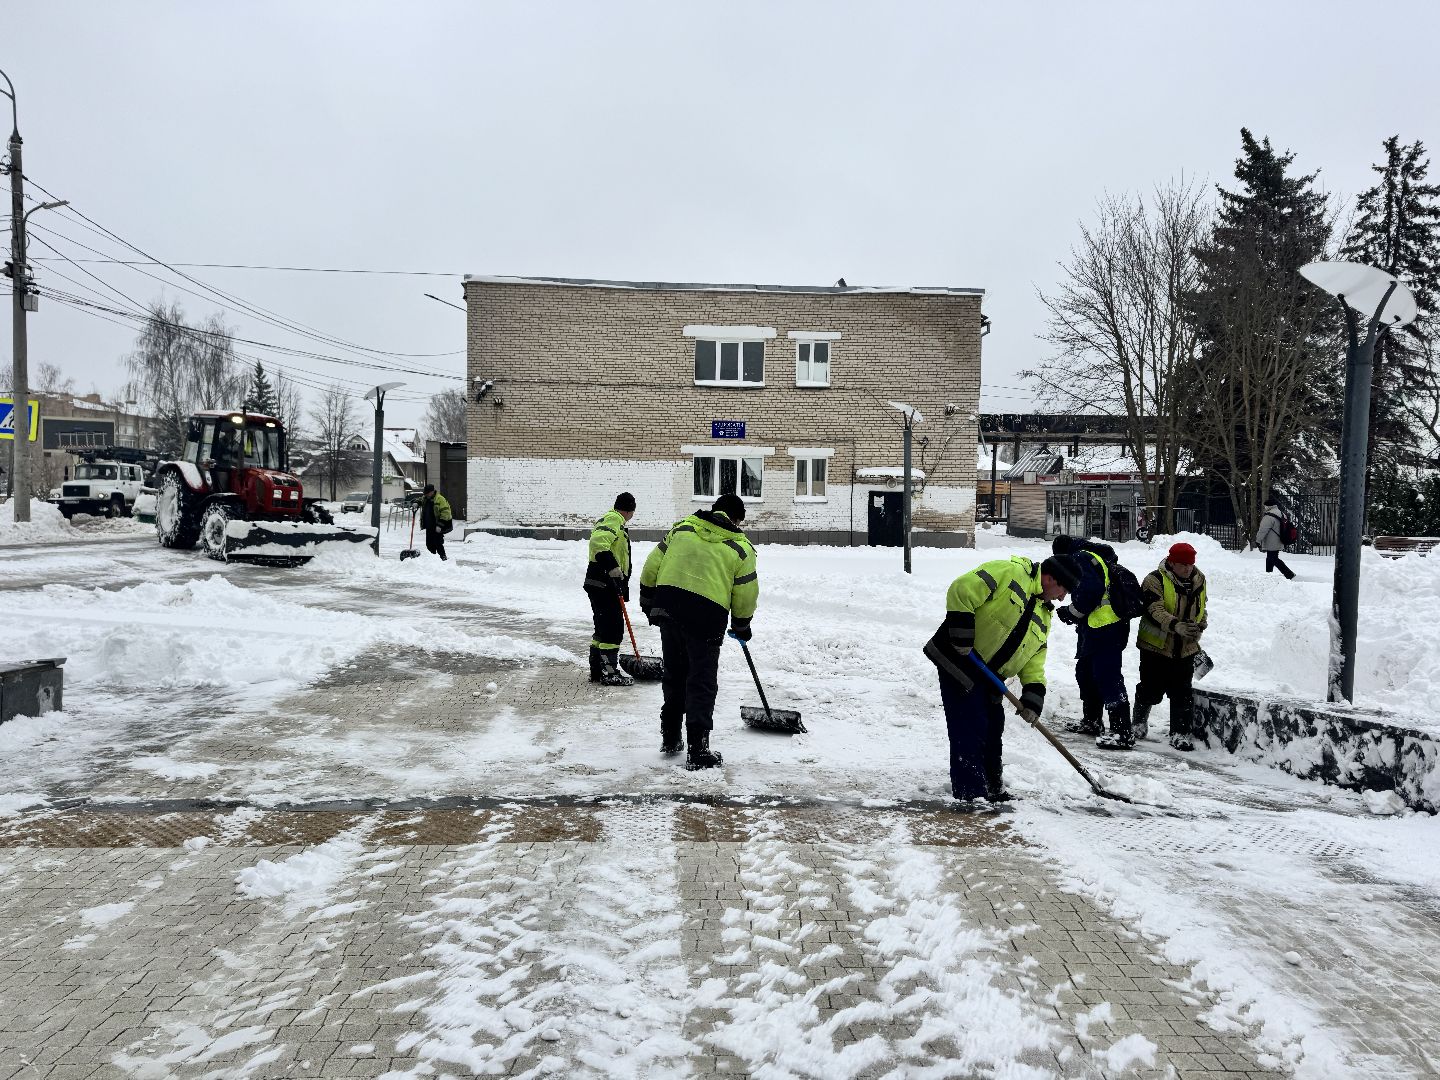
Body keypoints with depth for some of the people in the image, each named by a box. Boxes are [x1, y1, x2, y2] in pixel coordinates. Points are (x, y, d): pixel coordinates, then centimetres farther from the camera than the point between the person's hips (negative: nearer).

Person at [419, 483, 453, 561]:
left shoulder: (440, 499, -15)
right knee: (429, 544, 11)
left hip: (437, 527, -8)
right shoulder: (424, 499, 10)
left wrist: (440, 525, -22)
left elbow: (445, 513, -19)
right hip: (429, 526, 8)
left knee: (438, 543, -10)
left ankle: (443, 558, -1)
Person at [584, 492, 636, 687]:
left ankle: (597, 671, 22)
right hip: (605, 584, -11)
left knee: (603, 627, 16)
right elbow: (598, 541, -28)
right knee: (614, 628, -6)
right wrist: (613, 568, -32)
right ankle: (609, 673, -2)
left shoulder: (609, 520, 23)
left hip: (598, 583, 11)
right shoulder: (615, 520, -10)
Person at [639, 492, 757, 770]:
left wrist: (648, 601, 23)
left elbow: (651, 567, 12)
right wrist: (742, 626, 21)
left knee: (674, 676, 19)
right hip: (707, 615, -4)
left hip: (667, 608, 4)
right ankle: (697, 751, 2)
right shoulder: (740, 547, 3)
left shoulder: (681, 528, 12)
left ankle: (670, 738, 29)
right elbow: (746, 595, 5)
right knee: (702, 684, 4)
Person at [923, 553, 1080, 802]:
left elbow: (1034, 660, 13)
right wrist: (961, 638, -23)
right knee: (971, 729, -9)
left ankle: (992, 789, 29)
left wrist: (1033, 698, 0)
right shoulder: (1008, 573, -14)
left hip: (988, 677, 9)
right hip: (958, 663, -9)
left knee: (993, 730, 14)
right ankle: (970, 793, -1)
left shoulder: (1043, 616, 14)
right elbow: (960, 592, -22)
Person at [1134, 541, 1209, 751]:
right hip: (1156, 646, -4)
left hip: (1186, 650, 4)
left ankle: (1181, 734, 10)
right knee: (1151, 690, 7)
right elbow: (1155, 610, -26)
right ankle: (1139, 724, 29)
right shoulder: (1155, 580, -14)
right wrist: (1177, 626, -41)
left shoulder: (1199, 580, 6)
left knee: (1183, 694, 3)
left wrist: (1199, 629, 6)